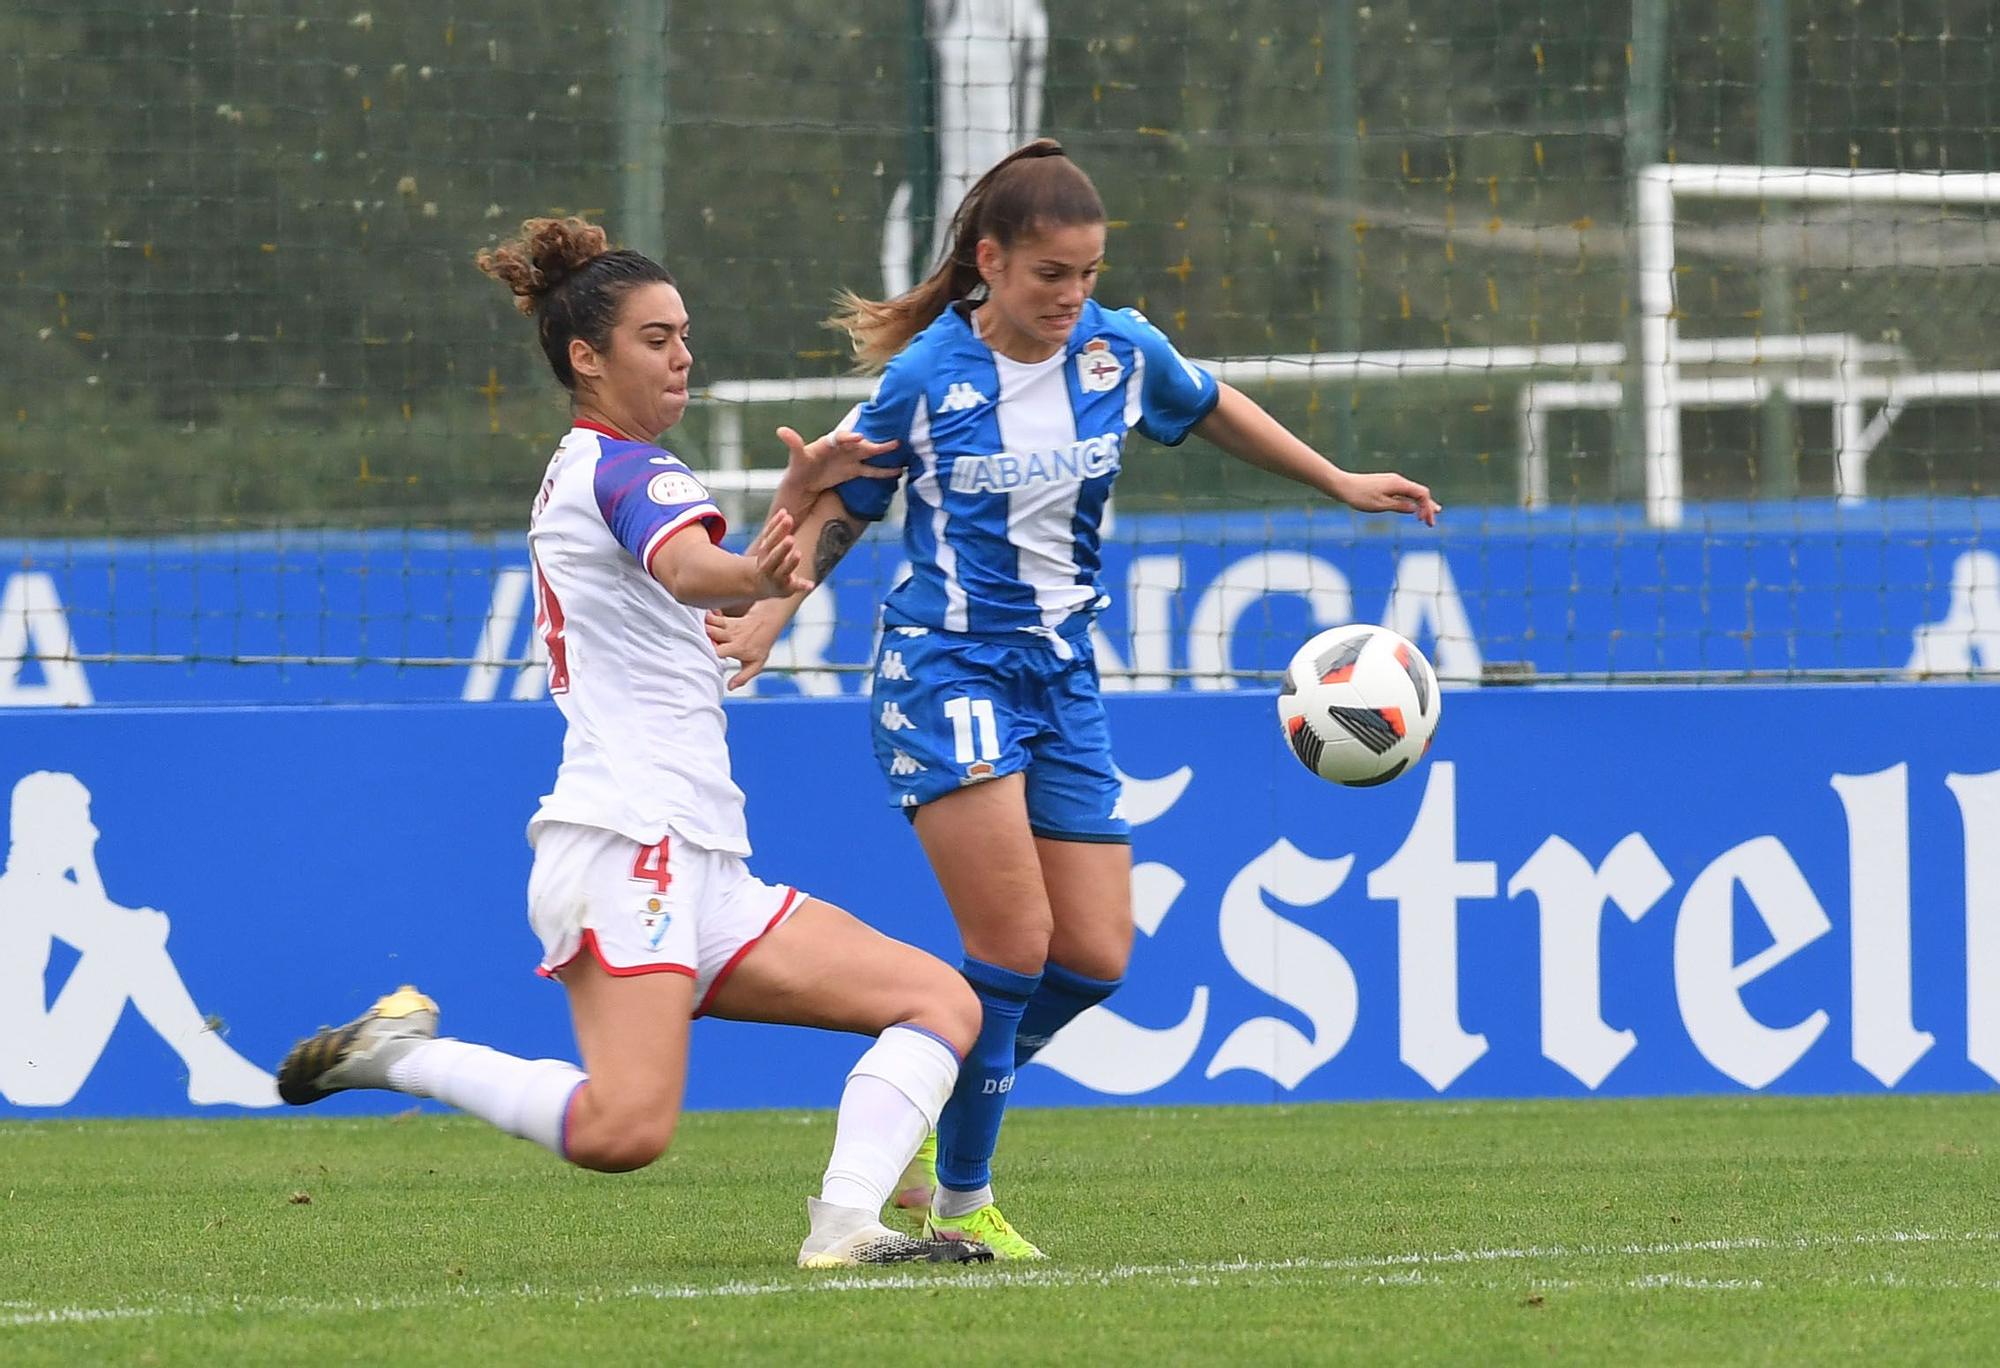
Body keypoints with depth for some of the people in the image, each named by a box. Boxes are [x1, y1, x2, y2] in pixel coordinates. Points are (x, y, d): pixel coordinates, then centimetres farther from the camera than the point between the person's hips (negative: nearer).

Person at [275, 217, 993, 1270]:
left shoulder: (577, 473, 23)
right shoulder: (629, 471, -6)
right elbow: (688, 568, -31)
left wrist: (793, 495, 41)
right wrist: (759, 577, -50)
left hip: (702, 868, 10)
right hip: (629, 839, -10)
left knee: (942, 1002, 2)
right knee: (625, 1127, -30)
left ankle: (846, 1226, -18)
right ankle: (401, 1051, -7)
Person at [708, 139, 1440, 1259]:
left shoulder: (1121, 352, 0)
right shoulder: (926, 376, -10)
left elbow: (1213, 410, 22)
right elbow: (842, 511, 3)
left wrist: (1340, 483, 25)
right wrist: (766, 618, -13)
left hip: (1064, 672, 5)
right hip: (949, 669, -5)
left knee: (1094, 958, 0)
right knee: (1016, 944, -17)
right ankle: (961, 1201, -4)